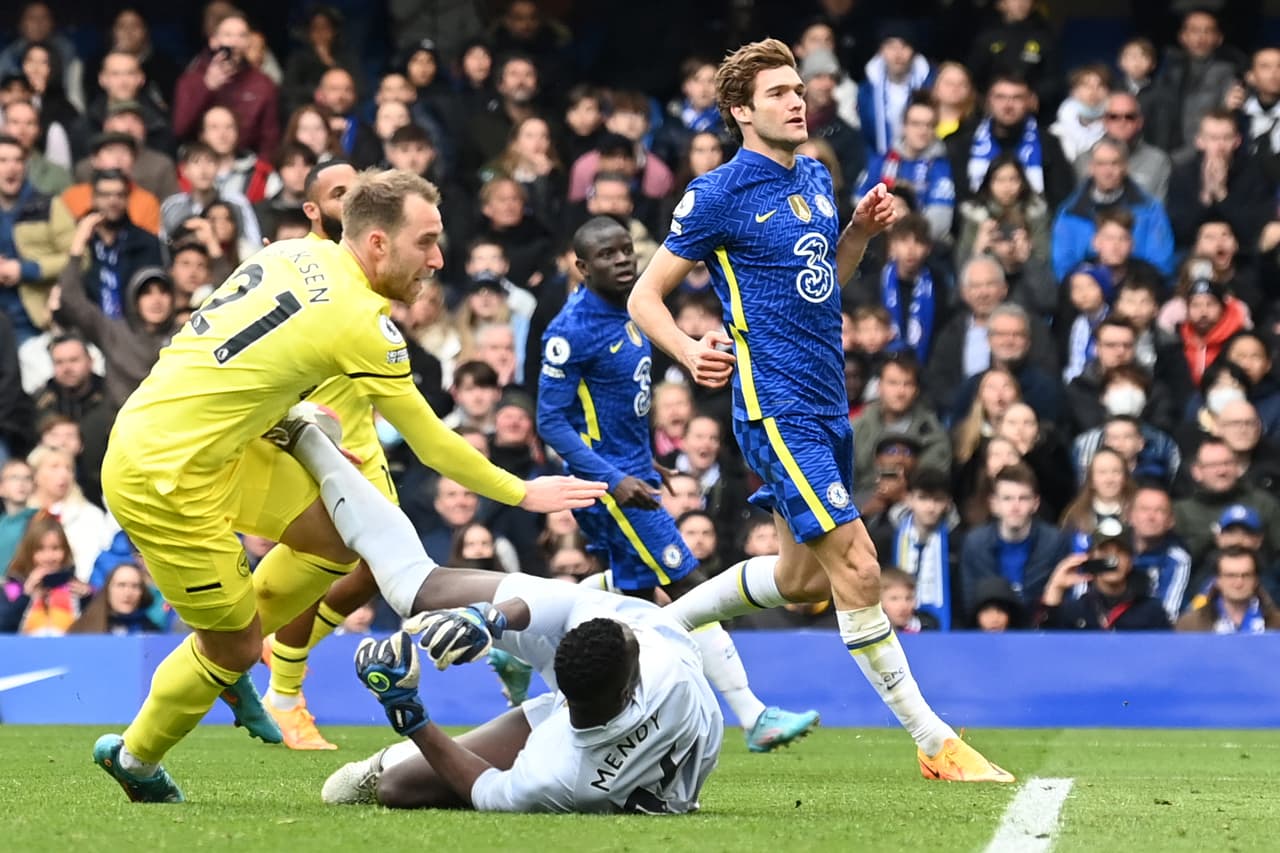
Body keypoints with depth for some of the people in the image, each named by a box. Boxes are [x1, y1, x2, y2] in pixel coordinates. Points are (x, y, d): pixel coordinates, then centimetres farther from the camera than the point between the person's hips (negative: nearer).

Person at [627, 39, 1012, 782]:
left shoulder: (816, 180, 12)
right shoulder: (718, 195, -9)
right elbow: (646, 296, -4)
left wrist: (861, 232, 5)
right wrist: (690, 352, -23)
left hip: (828, 405, 8)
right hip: (777, 409, -8)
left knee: (803, 579, 16)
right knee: (857, 567, -14)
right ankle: (936, 744, -10)